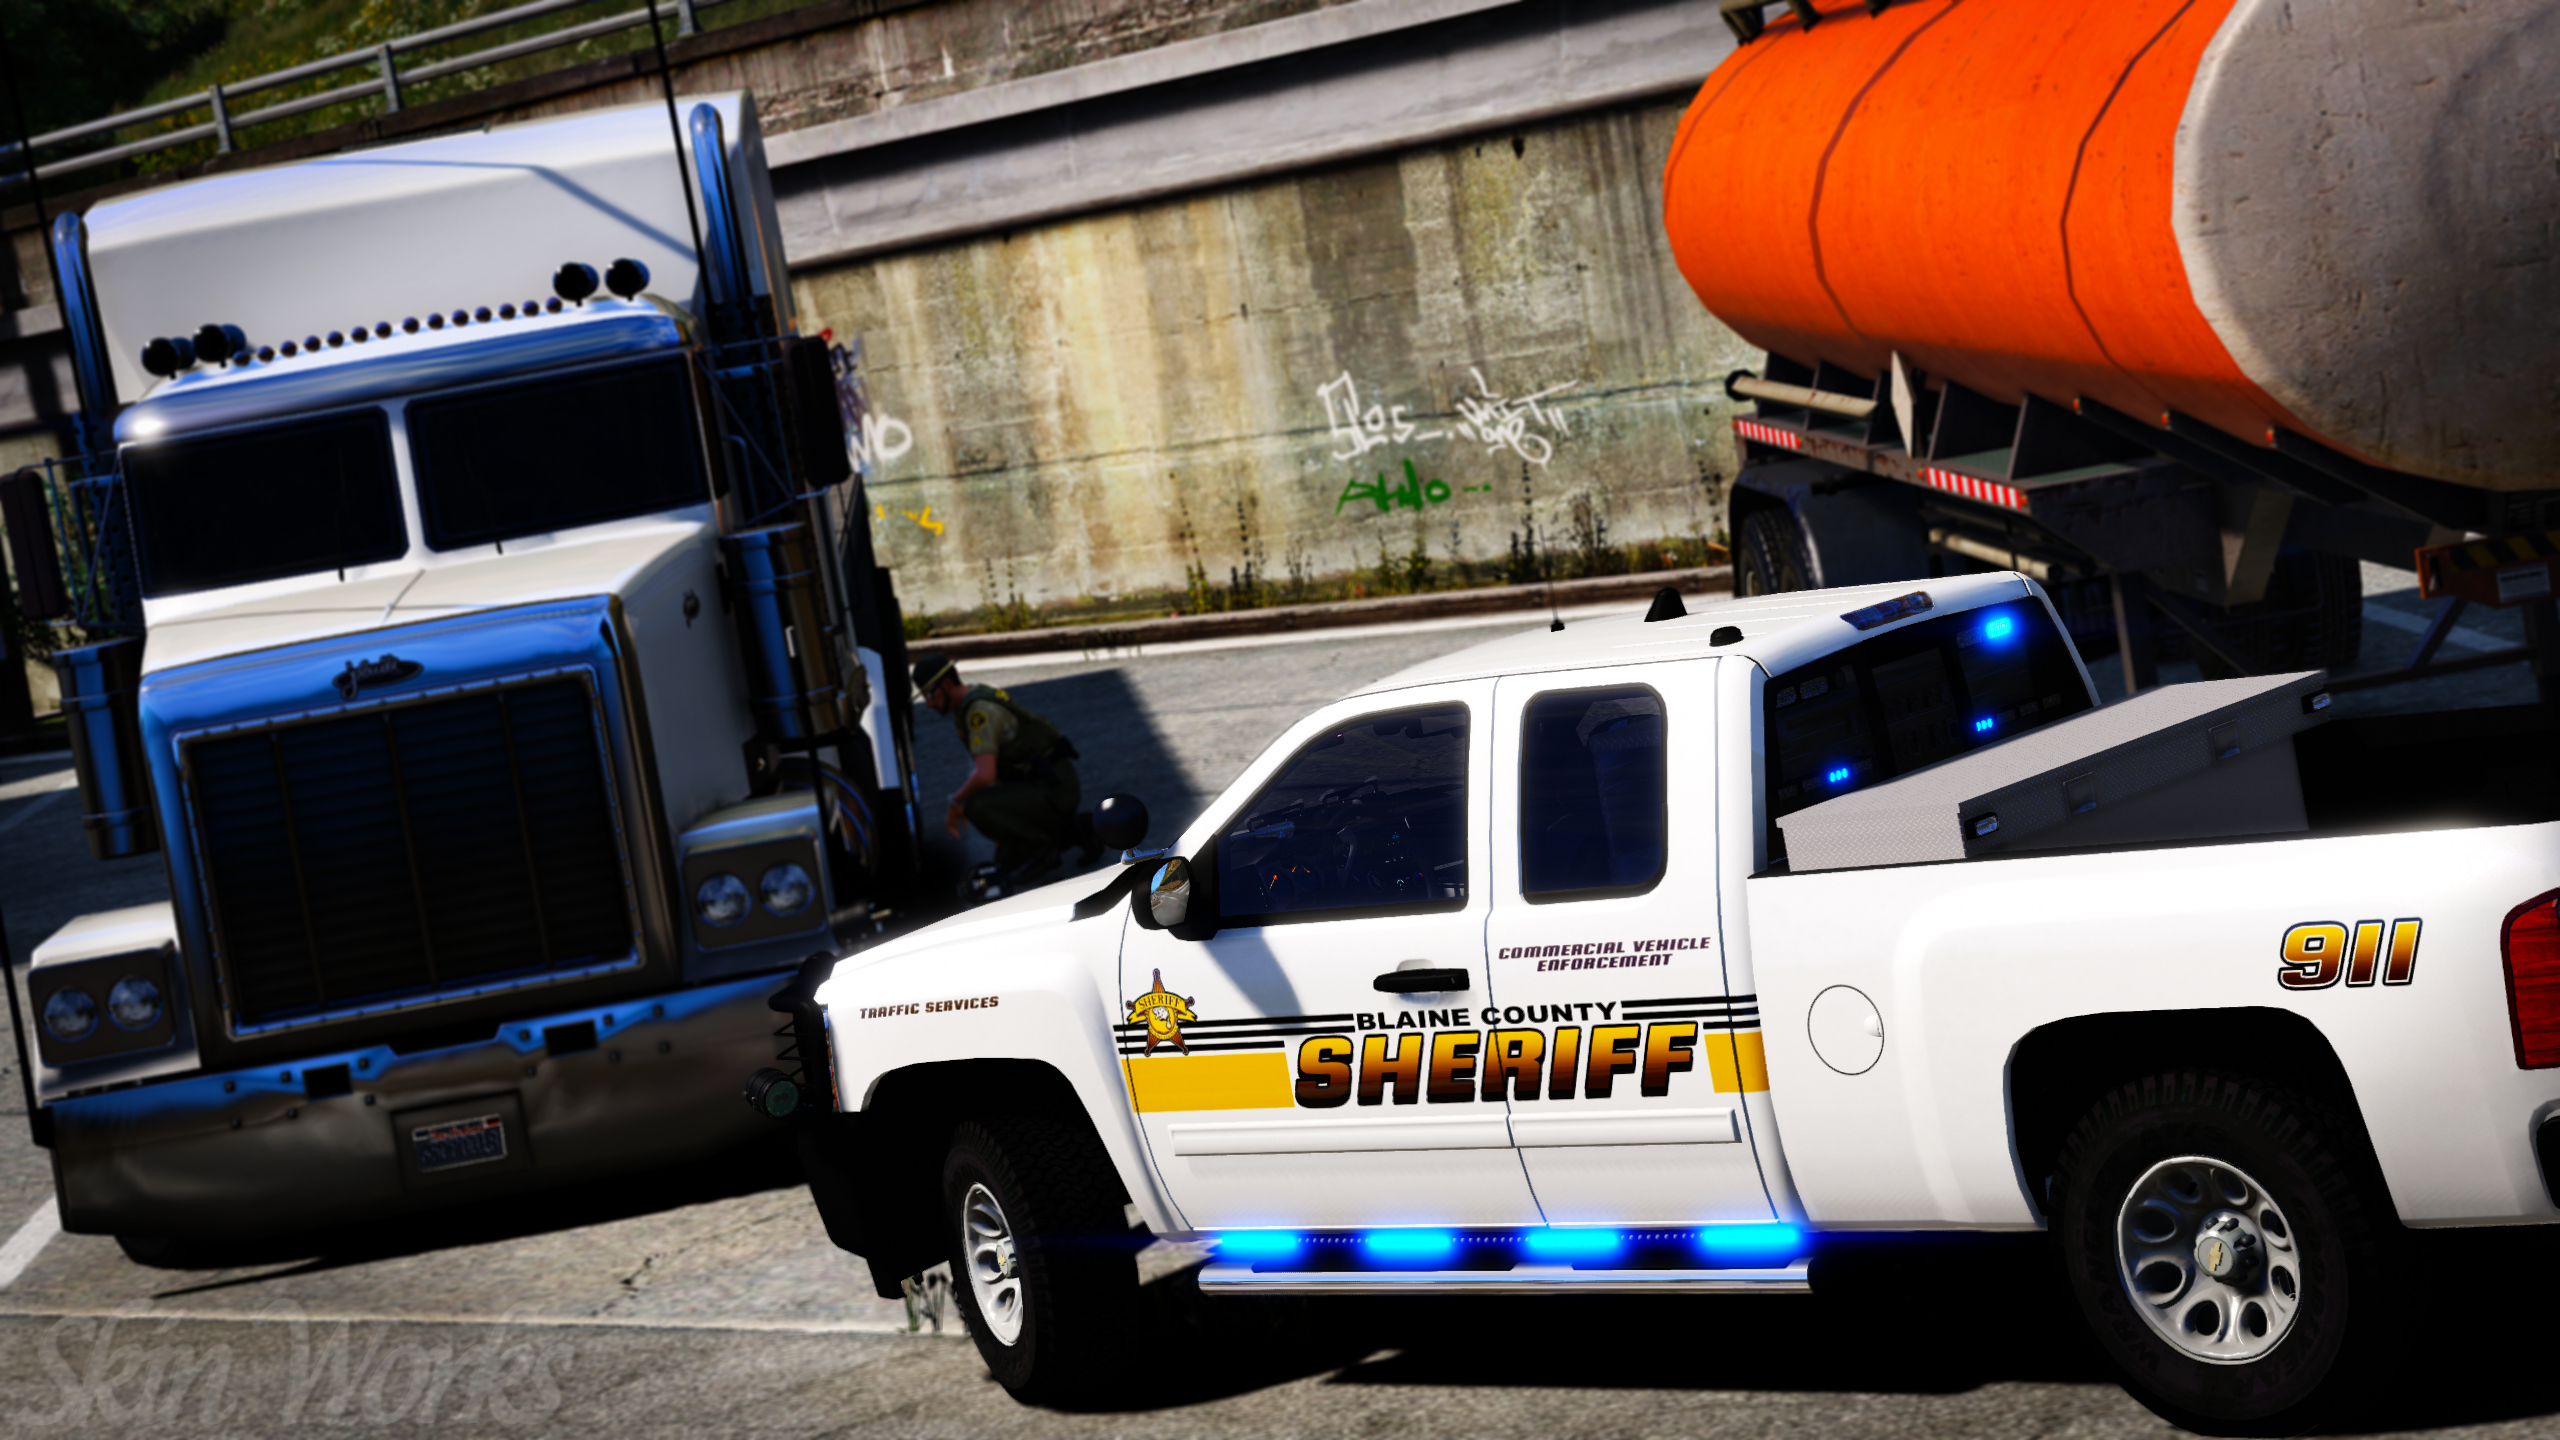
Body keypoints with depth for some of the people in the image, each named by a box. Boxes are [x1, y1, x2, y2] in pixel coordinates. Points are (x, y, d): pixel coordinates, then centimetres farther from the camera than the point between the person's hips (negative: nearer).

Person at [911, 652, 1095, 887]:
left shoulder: (980, 710, -20)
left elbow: (984, 775, -29)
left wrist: (954, 803, -13)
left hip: (1055, 787, -10)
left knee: (976, 806, -27)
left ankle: (1041, 849, -12)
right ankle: (1074, 829, 18)